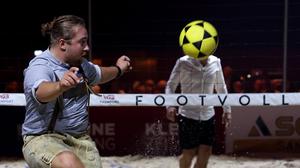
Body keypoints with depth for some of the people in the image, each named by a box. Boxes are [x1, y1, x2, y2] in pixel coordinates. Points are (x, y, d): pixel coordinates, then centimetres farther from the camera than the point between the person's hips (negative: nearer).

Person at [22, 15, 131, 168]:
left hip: (80, 139, 8)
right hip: (43, 138, -7)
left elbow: (98, 75, 33)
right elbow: (42, 92, -39)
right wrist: (61, 86, -59)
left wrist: (118, 69, 48)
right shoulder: (40, 66, -16)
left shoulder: (80, 63, 10)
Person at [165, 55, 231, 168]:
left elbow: (221, 87, 15)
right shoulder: (183, 62, -8)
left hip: (208, 116, 3)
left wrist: (227, 109, 13)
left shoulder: (215, 62, 3)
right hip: (188, 115, -3)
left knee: (205, 153, 1)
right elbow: (170, 85, -3)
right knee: (189, 153, 2)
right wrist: (170, 105, -19)